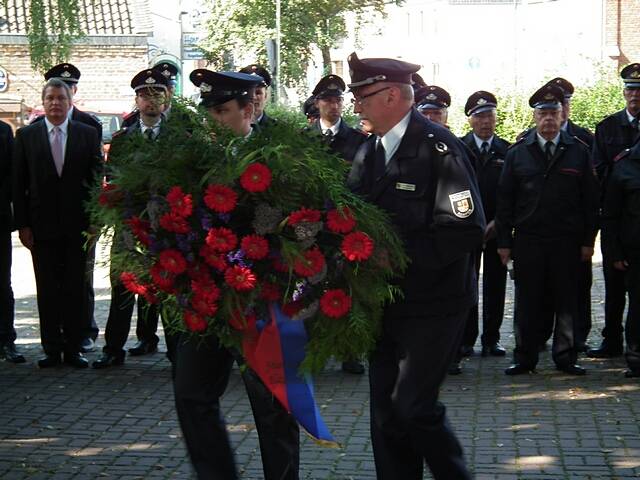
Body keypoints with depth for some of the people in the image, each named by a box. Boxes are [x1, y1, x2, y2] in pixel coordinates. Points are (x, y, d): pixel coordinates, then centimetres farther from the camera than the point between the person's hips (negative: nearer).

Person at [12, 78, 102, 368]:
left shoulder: (88, 134, 4)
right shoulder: (26, 135, 4)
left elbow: (96, 178, 4)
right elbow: (19, 183, 3)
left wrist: (94, 221, -3)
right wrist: (22, 224, -3)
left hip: (77, 225, 0)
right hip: (42, 225, 0)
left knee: (76, 289, 4)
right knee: (47, 290, 4)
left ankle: (73, 348, 12)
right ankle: (52, 349, 12)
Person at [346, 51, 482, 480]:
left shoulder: (438, 148, -14)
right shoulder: (369, 153, 10)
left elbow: (467, 230, -21)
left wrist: (399, 252, -22)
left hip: (433, 304, -7)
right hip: (385, 300, 7)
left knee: (414, 406, -8)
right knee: (386, 412, 10)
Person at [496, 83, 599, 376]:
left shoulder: (579, 152, 5)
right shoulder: (517, 153, 6)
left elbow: (590, 201, 5)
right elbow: (505, 200, 5)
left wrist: (588, 241, 0)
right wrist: (504, 241, -1)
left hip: (567, 242, 0)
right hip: (527, 240, 0)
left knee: (566, 301, 6)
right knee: (527, 302, 5)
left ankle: (565, 357, 16)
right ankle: (525, 358, 13)